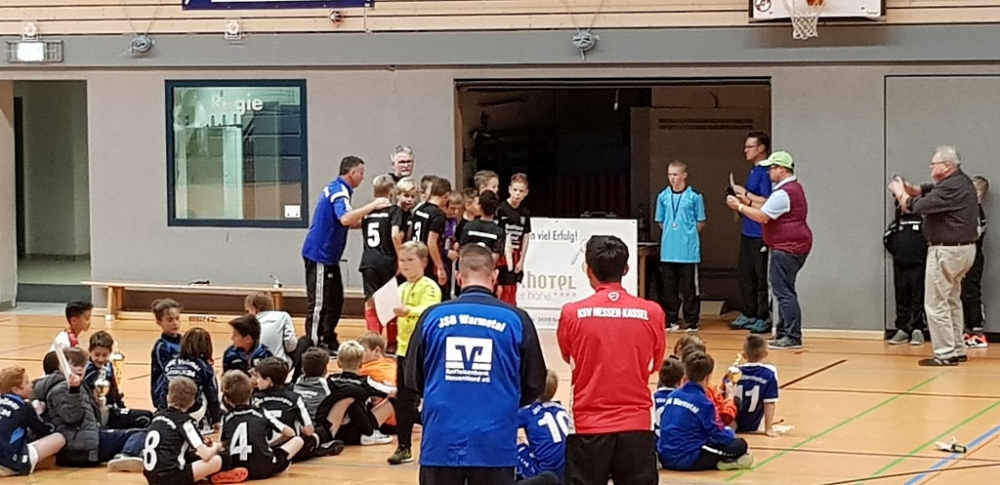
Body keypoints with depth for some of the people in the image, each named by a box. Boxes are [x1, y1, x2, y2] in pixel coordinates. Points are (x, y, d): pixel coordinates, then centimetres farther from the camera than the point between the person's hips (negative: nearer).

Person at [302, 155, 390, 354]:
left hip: (328, 256, 10)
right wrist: (371, 206, -33)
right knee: (319, 301, -6)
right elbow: (345, 218, -36)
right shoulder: (339, 191, -17)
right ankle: (314, 343, -3)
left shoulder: (336, 188, 14)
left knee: (335, 300, 14)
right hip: (320, 255, -10)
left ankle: (328, 340, 20)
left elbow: (346, 222, 22)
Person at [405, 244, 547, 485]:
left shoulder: (432, 317, -1)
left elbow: (412, 380, 7)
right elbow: (533, 385, 5)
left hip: (441, 441, 1)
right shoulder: (515, 320, -3)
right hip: (494, 444, -1)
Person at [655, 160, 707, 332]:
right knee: (669, 287, 8)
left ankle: (692, 322, 7)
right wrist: (670, 234, 5)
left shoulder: (694, 196, -4)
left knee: (689, 288, 1)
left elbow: (700, 223, 2)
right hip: (668, 250, 4)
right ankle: (671, 320, 17)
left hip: (688, 250, -3)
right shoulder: (663, 197, 6)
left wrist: (688, 235, -3)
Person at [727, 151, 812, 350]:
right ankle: (784, 334, 20)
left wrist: (740, 206, -9)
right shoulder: (793, 188, 17)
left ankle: (793, 337, -10)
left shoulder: (784, 193, -17)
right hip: (793, 246, 11)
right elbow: (769, 209, 19)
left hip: (787, 249, -11)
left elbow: (762, 216, -19)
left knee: (784, 291, -10)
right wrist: (748, 201, 14)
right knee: (784, 291, 15)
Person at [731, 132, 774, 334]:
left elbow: (766, 203, -21)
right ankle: (749, 314, 24)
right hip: (747, 231, 10)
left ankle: (764, 317, 2)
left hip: (760, 233, -10)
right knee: (745, 272, 15)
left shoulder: (765, 173, -14)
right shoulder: (753, 171, 14)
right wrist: (742, 199, 2)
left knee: (761, 276, -3)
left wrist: (745, 194, -14)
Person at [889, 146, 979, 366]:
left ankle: (945, 354, -4)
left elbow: (916, 206, -23)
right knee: (952, 300, 20)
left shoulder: (951, 188, -22)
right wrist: (909, 189, 0)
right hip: (964, 248, 10)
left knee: (935, 304, -4)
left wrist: (900, 192, -4)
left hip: (947, 252, -10)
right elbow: (929, 191, 18)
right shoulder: (962, 181, 10)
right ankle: (957, 350, 24)